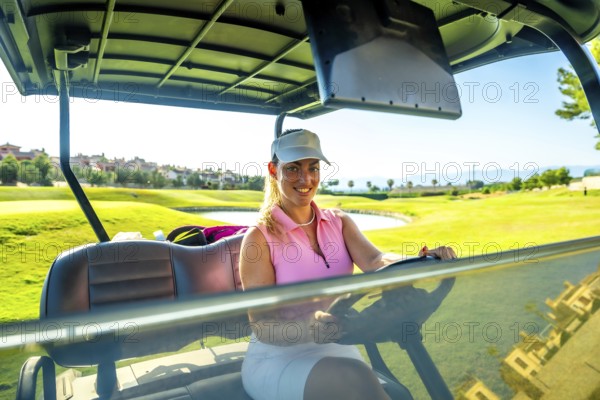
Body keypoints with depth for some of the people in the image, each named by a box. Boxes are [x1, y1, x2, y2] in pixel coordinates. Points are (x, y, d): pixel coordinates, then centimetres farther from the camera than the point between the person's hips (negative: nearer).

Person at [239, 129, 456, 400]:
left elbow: (375, 262, -13)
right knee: (356, 377, -30)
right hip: (277, 360, -4)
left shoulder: (339, 223, 5)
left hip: (338, 352, 5)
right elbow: (262, 327, -16)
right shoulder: (260, 237, -11)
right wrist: (310, 328, -35)